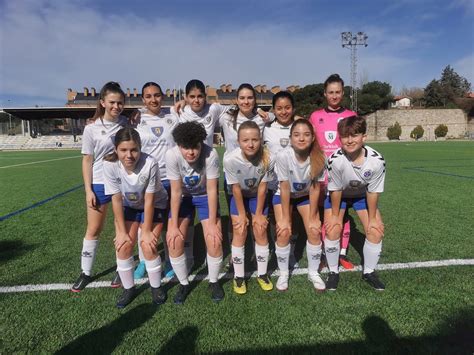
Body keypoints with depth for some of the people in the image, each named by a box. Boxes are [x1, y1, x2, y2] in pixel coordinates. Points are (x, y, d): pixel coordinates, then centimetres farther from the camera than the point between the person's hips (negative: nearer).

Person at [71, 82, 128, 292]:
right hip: (99, 184, -1)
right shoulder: (91, 129, -4)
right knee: (93, 230, 8)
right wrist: (88, 190, -6)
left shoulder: (127, 124, 0)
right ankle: (85, 273, 25)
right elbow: (87, 160, -3)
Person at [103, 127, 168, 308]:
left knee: (148, 246, -13)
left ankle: (156, 287, 12)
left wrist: (147, 231, -17)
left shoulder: (150, 164, -34)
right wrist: (122, 231, -13)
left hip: (155, 206, -3)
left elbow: (149, 201, -24)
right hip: (129, 206, 3)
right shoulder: (110, 165, -26)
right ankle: (128, 288, 17)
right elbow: (116, 199, -17)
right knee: (123, 245, -7)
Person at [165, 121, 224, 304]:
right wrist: (173, 225, -17)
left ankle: (214, 281, 13)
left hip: (205, 196, -1)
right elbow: (176, 192, -20)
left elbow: (212, 190, -23)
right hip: (183, 197, 1)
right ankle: (183, 284, 13)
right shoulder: (172, 155, -29)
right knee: (174, 241, -13)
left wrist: (212, 223, -20)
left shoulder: (211, 154, -32)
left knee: (215, 240, -15)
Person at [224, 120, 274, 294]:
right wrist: (242, 214, -12)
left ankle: (262, 274, 18)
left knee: (261, 231, -1)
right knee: (240, 232, -4)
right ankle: (239, 277, 12)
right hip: (238, 196, -1)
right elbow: (236, 189, -21)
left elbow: (262, 187, -18)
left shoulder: (267, 158, -32)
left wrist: (258, 214, -10)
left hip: (258, 195, 1)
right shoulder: (230, 159, -34)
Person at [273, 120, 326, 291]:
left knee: (315, 231, -9)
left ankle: (313, 272, 16)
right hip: (284, 195, -1)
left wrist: (313, 217, -12)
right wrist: (285, 218, -18)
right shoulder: (283, 156, -32)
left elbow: (315, 188, -17)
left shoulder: (319, 158, -28)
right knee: (283, 232, -13)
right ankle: (283, 273, 11)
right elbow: (285, 189, -24)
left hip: (306, 195, 2)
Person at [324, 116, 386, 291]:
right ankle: (333, 272, 10)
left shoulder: (376, 160, -31)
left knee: (375, 231, -7)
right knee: (332, 230, -15)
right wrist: (335, 216, -11)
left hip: (363, 195, 2)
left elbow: (373, 192, -18)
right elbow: (336, 191, -22)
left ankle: (369, 272, 18)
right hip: (338, 195, -2)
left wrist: (372, 219, -9)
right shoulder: (335, 159, -36)